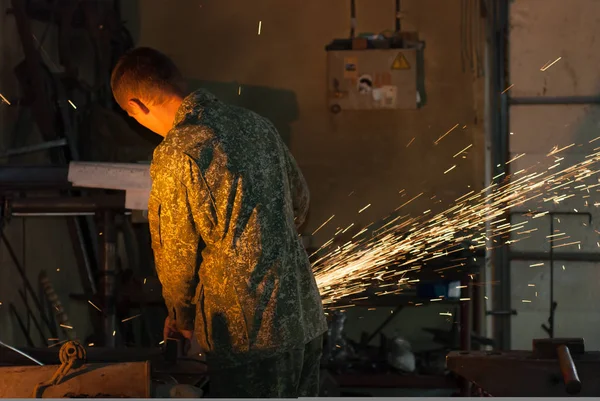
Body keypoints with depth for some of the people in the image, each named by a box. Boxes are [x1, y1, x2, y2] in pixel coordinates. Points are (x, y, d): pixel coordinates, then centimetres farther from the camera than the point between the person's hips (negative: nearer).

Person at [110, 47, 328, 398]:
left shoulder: (177, 156, -15)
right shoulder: (257, 125, 6)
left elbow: (177, 255, -7)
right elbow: (300, 203, 19)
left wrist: (182, 316, 11)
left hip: (249, 335, -7)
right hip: (306, 318, 7)